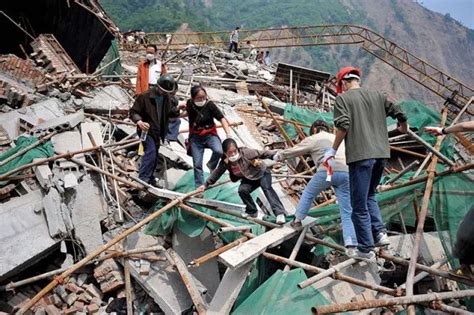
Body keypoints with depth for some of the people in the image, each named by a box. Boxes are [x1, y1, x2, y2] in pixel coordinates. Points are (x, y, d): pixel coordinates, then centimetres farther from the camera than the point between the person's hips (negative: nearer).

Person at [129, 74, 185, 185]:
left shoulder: (166, 97, 5)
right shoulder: (145, 96, -15)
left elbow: (169, 113, 16)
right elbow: (133, 112, -13)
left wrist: (177, 108, -4)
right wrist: (139, 121, -32)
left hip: (158, 132, 7)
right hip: (147, 130, -7)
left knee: (154, 156, 15)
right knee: (151, 152, -24)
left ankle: (150, 180, 30)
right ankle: (142, 179, -23)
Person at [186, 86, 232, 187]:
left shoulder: (209, 105, -16)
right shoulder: (189, 105, -8)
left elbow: (222, 118, -21)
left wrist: (228, 133, -33)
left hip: (209, 134, -2)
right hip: (195, 137, 2)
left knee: (219, 151, -30)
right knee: (197, 164, 2)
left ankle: (211, 165, 4)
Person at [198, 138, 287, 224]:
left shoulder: (245, 152, -27)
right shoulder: (225, 162, -14)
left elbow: (262, 153, -23)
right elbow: (217, 173, 0)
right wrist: (206, 184, 2)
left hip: (262, 173, -4)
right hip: (249, 179, 4)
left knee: (267, 187, -30)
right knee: (242, 190, -23)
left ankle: (280, 213, -37)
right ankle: (252, 211, -2)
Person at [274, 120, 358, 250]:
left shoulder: (313, 139, 15)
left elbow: (294, 150, 23)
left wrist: (279, 155, 38)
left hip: (327, 171, -4)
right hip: (346, 172, 4)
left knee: (308, 193, 24)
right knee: (347, 212, 5)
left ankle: (297, 220, 33)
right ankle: (351, 244, -5)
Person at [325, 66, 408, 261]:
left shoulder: (343, 98, 1)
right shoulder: (377, 95, 15)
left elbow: (343, 125, -12)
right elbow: (400, 114, 14)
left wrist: (333, 150, -3)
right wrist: (403, 128, 35)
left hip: (360, 155, -5)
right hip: (381, 153, 6)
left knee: (359, 205, 3)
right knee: (369, 196, 25)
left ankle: (366, 249, 8)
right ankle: (379, 232, 11)